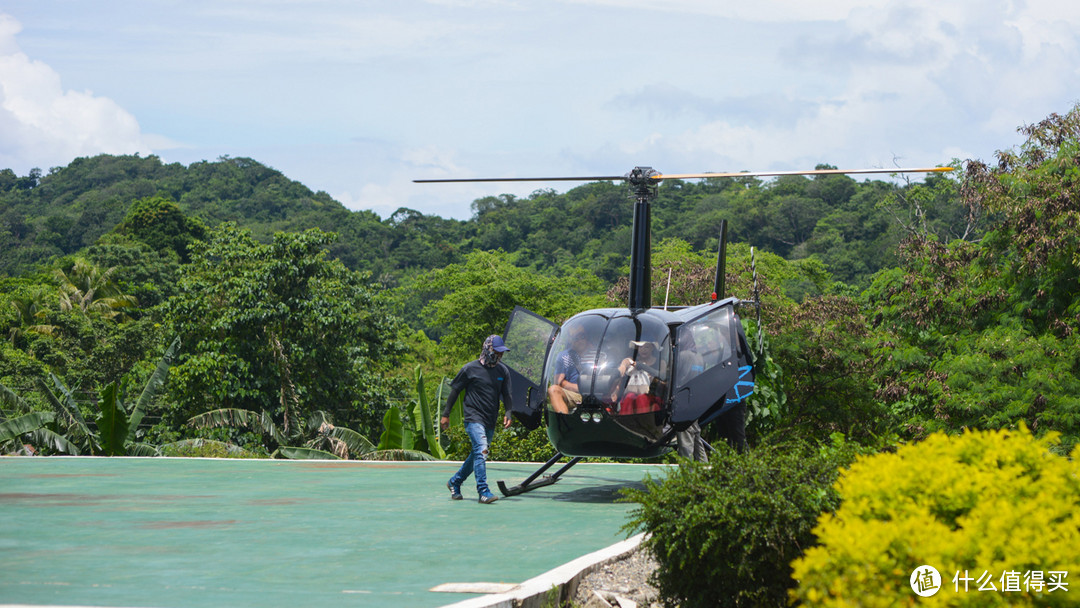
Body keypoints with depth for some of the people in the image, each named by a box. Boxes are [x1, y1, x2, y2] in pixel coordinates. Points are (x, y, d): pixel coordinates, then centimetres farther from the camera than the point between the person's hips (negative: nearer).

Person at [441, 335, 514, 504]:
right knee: (481, 451, -20)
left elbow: (506, 395, 13)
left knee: (477, 454, 12)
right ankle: (483, 492, -22)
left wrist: (507, 414, -5)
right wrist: (446, 414, 2)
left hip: (490, 421, 6)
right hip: (473, 418, -6)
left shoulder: (503, 371, 9)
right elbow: (455, 390, 2)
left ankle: (455, 482, 31)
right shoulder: (470, 368, -5)